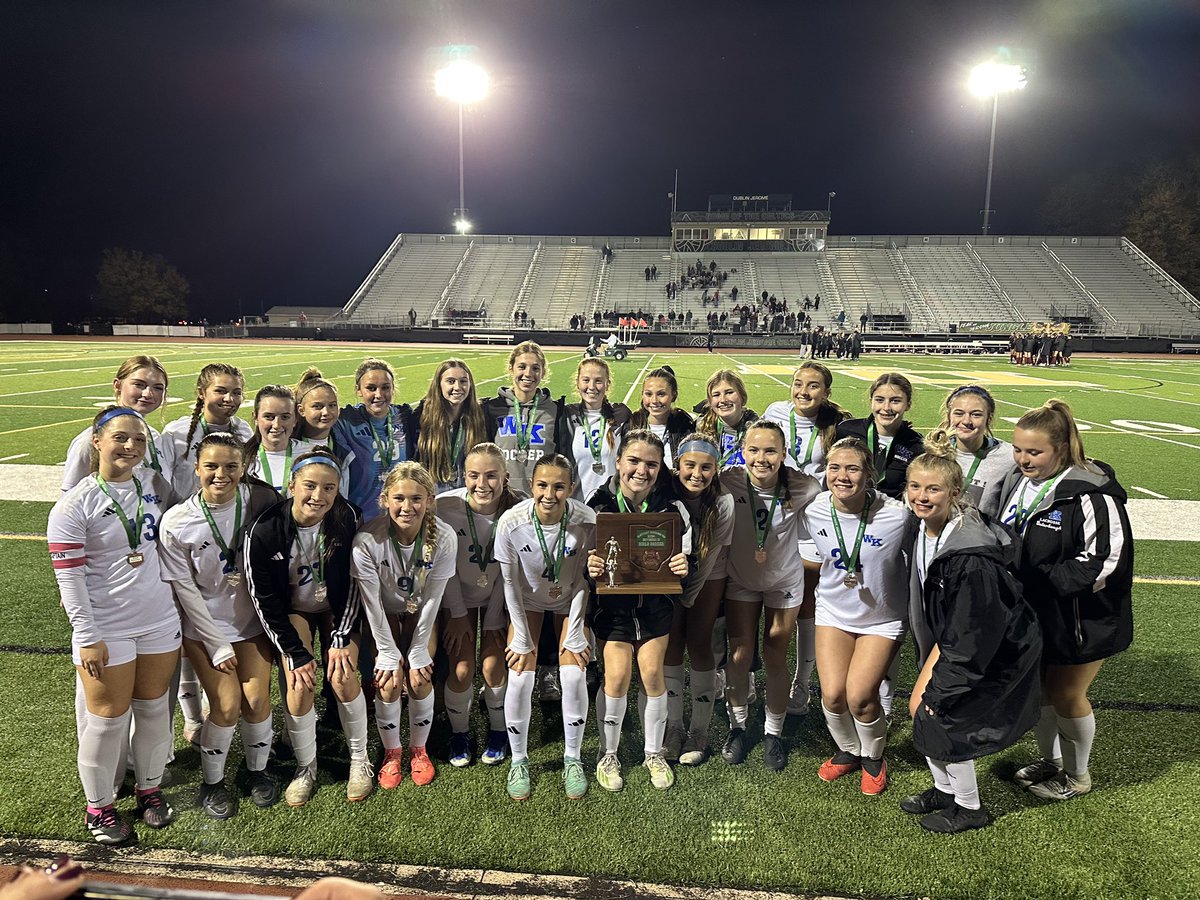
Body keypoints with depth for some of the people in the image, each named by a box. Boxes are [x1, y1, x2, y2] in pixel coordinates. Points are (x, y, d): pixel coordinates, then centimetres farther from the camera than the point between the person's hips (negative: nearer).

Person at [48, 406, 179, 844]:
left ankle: (150, 787, 32)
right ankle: (98, 805, 27)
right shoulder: (74, 505, -13)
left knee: (154, 707, 14)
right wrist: (87, 638, -14)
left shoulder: (156, 485, 1)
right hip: (106, 629, -4)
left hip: (160, 621, 4)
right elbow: (69, 578, -13)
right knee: (108, 718, 7)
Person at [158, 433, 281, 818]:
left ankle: (257, 770, 24)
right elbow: (185, 589, -10)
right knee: (227, 705, -6)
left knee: (256, 698, -3)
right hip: (204, 626, -1)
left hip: (252, 620, 2)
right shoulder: (176, 523, -16)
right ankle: (211, 781, 21)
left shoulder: (260, 501, -14)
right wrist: (217, 646, -8)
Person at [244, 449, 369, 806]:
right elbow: (264, 600, -16)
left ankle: (360, 761, 8)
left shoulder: (347, 518, -22)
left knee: (342, 677, -14)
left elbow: (352, 583, -12)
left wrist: (341, 639, -15)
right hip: (292, 609, 0)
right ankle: (305, 768, 9)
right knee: (300, 683, -16)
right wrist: (296, 653, -16)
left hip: (337, 606, 1)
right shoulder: (264, 531, -26)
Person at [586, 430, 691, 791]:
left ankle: (654, 754, 25)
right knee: (617, 675, -4)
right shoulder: (598, 505, -14)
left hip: (654, 602, 1)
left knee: (652, 672, 2)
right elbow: (581, 560, -6)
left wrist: (683, 567, -23)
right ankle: (608, 755, 19)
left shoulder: (673, 508, -11)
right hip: (611, 601, -1)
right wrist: (588, 568, -29)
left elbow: (684, 558, 0)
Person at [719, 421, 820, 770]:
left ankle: (774, 733, 31)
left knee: (775, 659, 8)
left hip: (784, 581, 0)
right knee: (739, 656, 6)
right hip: (741, 580, 0)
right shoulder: (730, 482, -25)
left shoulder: (801, 487, -23)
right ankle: (737, 726, 31)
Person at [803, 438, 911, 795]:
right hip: (834, 611, 3)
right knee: (832, 694, -7)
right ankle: (848, 750, 27)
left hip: (882, 617, -2)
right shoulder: (815, 512, -14)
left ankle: (873, 758, 23)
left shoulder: (896, 515, -23)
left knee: (859, 697, -11)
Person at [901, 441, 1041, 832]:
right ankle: (945, 790, 31)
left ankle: (969, 808, 22)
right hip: (952, 640, 7)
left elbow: (969, 638, -27)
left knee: (941, 716, -3)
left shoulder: (972, 556, -33)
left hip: (998, 653, -7)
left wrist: (936, 691, -18)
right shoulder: (922, 527, -9)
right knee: (920, 705, 7)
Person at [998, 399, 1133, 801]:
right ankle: (1050, 761, 43)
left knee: (1066, 695, 9)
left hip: (1082, 620, -7)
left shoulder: (1092, 495, -24)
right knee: (1040, 689, 20)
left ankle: (1078, 776, 33)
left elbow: (1102, 563, -25)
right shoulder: (1017, 482, 1)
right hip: (1034, 615, 7)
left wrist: (1038, 580, -24)